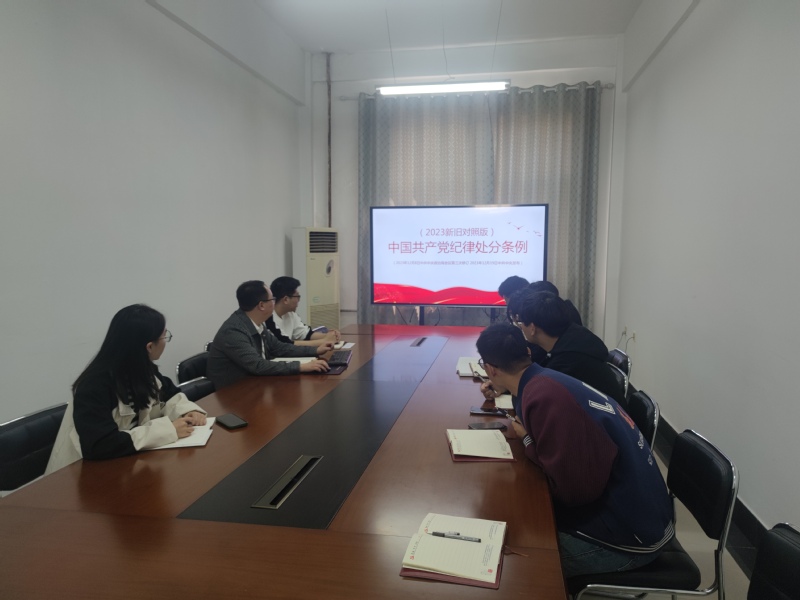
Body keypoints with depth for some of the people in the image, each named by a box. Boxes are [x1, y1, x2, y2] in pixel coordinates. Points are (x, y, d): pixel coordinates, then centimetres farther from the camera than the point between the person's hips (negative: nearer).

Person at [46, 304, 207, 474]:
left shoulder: (143, 368, -4)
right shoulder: (95, 385, -26)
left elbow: (169, 393, 11)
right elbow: (99, 445, -34)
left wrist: (187, 410, -11)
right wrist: (167, 430, -32)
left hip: (125, 461, 7)